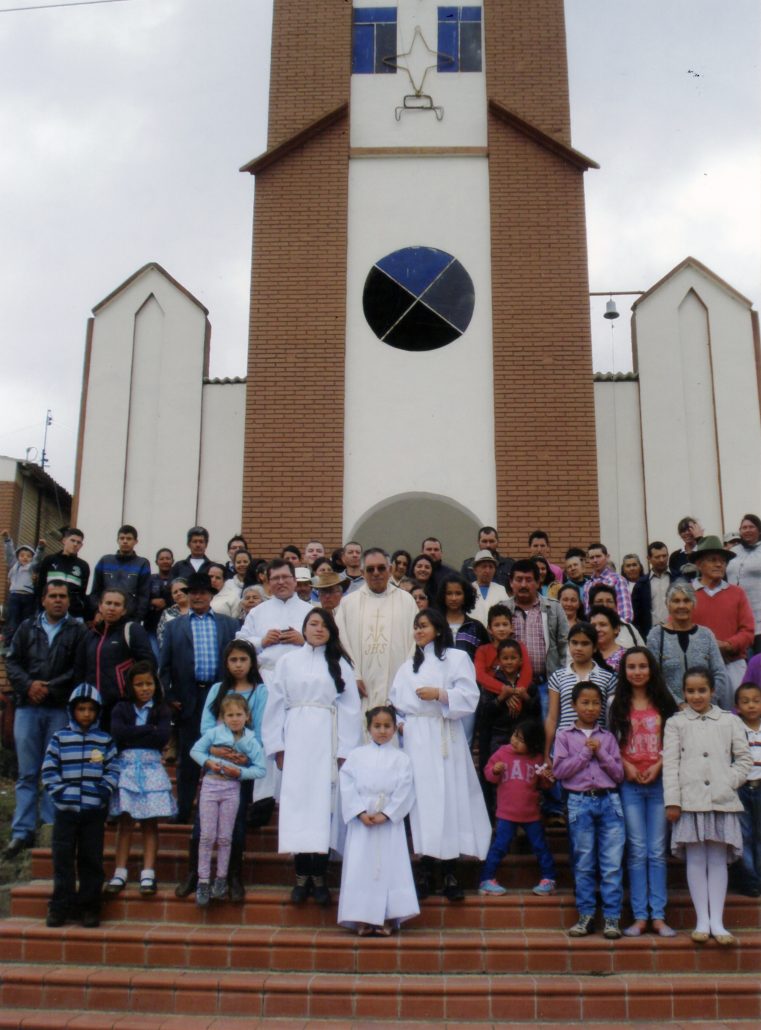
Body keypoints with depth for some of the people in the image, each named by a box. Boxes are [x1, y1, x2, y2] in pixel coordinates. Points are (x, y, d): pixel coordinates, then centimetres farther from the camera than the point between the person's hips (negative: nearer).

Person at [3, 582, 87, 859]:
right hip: (27, 707, 2)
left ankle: (51, 826, 10)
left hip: (61, 709, -2)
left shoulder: (78, 631, 4)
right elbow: (11, 662, 8)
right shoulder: (27, 627, 14)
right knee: (27, 773, 4)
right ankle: (22, 832, 7)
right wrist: (28, 685, -9)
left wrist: (50, 688, -13)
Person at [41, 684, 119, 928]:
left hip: (95, 809, 0)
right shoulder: (59, 738, 5)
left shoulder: (105, 740, 7)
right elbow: (49, 769, 3)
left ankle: (89, 907, 14)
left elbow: (113, 769, 5)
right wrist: (57, 791, -9)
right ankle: (60, 907, 12)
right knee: (63, 858, 2)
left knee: (91, 859, 5)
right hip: (66, 808, 0)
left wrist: (105, 789, -10)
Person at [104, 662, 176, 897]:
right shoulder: (121, 709, 9)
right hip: (126, 767, 0)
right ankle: (120, 874, 3)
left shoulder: (162, 711, 6)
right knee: (125, 821, -1)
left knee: (150, 822, -1)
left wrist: (131, 736, -7)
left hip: (151, 768, 0)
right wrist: (148, 730, -8)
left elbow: (162, 737, -10)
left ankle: (148, 875, 0)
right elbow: (117, 733, -9)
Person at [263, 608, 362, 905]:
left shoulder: (340, 664, 7)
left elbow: (350, 708, 4)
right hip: (295, 740, 1)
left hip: (327, 741, -1)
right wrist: (277, 746, 2)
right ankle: (301, 877, 7)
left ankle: (319, 877, 5)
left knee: (324, 803, -3)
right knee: (296, 803, -1)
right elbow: (276, 704, 8)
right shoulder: (287, 662, 10)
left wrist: (345, 750, -3)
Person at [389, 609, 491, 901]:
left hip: (444, 738, -3)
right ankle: (425, 874, 5)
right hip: (415, 739, 3)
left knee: (448, 798, -7)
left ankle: (449, 875, -1)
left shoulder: (456, 658, 7)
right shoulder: (408, 666, 22)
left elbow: (470, 696, -3)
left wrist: (439, 694, -13)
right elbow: (395, 701, 18)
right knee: (420, 798, -2)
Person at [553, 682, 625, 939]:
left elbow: (619, 774, 6)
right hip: (580, 803, -1)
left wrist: (600, 752, -6)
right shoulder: (565, 736, 6)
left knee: (612, 864, -2)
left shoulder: (607, 737, 12)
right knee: (583, 864, 5)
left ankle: (612, 917, 5)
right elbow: (559, 770, -5)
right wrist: (586, 752, -8)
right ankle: (586, 915, 15)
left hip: (609, 801, 1)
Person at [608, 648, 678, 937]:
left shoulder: (664, 703, 7)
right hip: (629, 783, 0)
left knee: (657, 851, 3)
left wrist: (658, 766, -9)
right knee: (637, 851, 1)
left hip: (659, 781, 1)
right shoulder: (617, 705, 6)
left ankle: (658, 916, 8)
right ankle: (639, 916, 6)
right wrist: (627, 766, -10)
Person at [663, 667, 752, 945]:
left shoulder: (730, 721, 11)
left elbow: (744, 758, 10)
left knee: (718, 859, 3)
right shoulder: (676, 723, 8)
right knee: (695, 859, 1)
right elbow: (670, 764, 2)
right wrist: (672, 801, -5)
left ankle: (717, 922, 7)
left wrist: (729, 782, -5)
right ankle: (702, 921, 7)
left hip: (722, 800, 1)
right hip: (690, 799, -1)